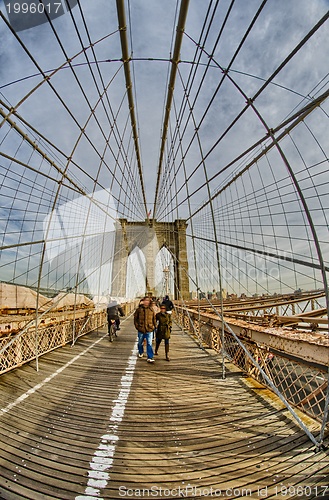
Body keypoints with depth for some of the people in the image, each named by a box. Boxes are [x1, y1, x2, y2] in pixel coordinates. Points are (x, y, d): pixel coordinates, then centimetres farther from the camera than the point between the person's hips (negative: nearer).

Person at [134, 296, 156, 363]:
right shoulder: (139, 309, -5)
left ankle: (150, 358, 7)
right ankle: (141, 352, 47)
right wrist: (137, 326, -3)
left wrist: (154, 326, 2)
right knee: (140, 343, 20)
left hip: (149, 330, -1)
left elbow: (154, 319, 9)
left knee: (149, 344, -3)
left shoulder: (151, 310, -1)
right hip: (141, 330, 1)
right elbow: (135, 318, 4)